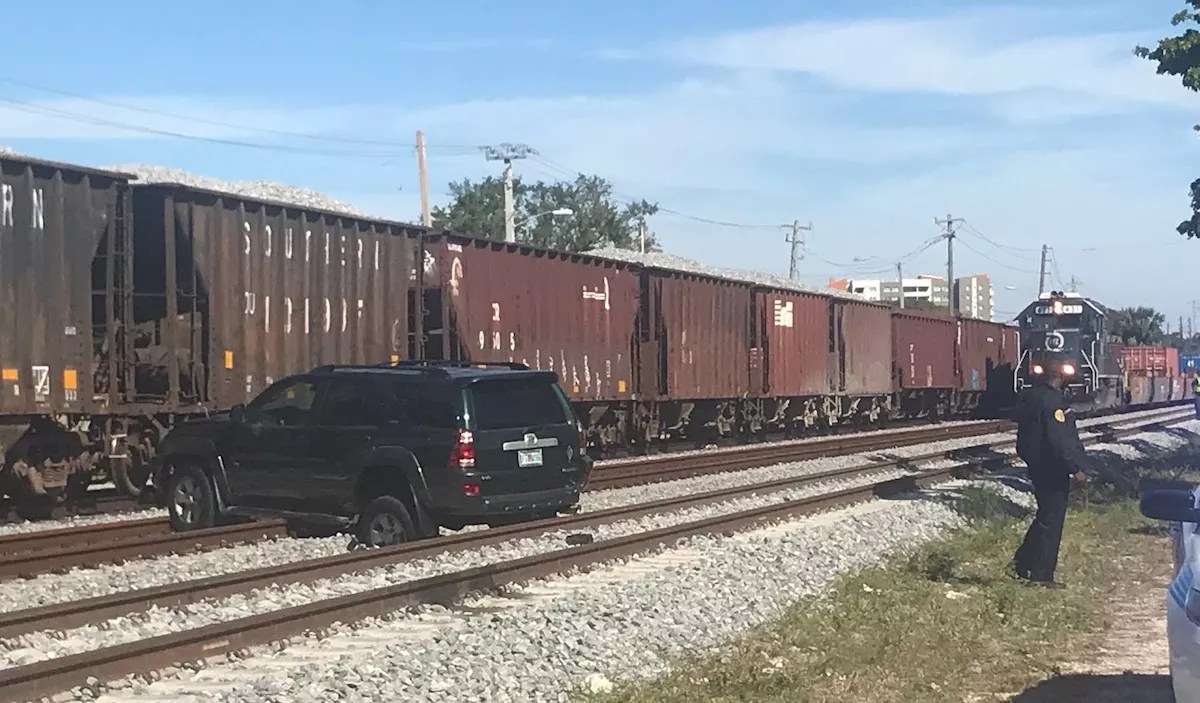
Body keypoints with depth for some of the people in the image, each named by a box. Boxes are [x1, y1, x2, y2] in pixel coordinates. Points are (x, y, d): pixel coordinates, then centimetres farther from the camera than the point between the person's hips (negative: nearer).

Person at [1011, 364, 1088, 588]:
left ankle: (1023, 560, 21)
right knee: (1051, 521, -2)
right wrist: (1076, 468, -20)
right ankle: (1042, 574, 2)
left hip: (1037, 466, 9)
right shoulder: (1052, 400, -20)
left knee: (1045, 515, 21)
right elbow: (1060, 440, -24)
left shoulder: (1029, 397, 9)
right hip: (1053, 469, -9)